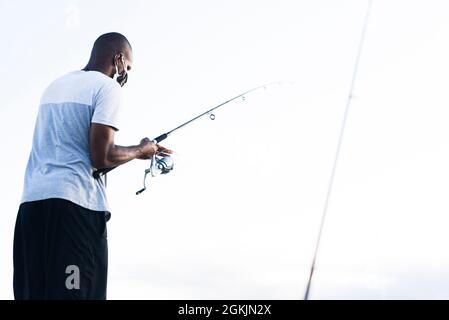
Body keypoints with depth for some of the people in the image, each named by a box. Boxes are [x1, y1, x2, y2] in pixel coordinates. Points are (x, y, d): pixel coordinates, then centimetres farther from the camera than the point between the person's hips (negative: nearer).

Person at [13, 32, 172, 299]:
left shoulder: (55, 85, 23)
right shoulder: (107, 87, -1)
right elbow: (102, 158, -12)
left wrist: (137, 152, 29)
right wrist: (141, 150, 8)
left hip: (31, 201, 8)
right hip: (75, 203, -7)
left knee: (34, 291, 6)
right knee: (70, 290, -8)